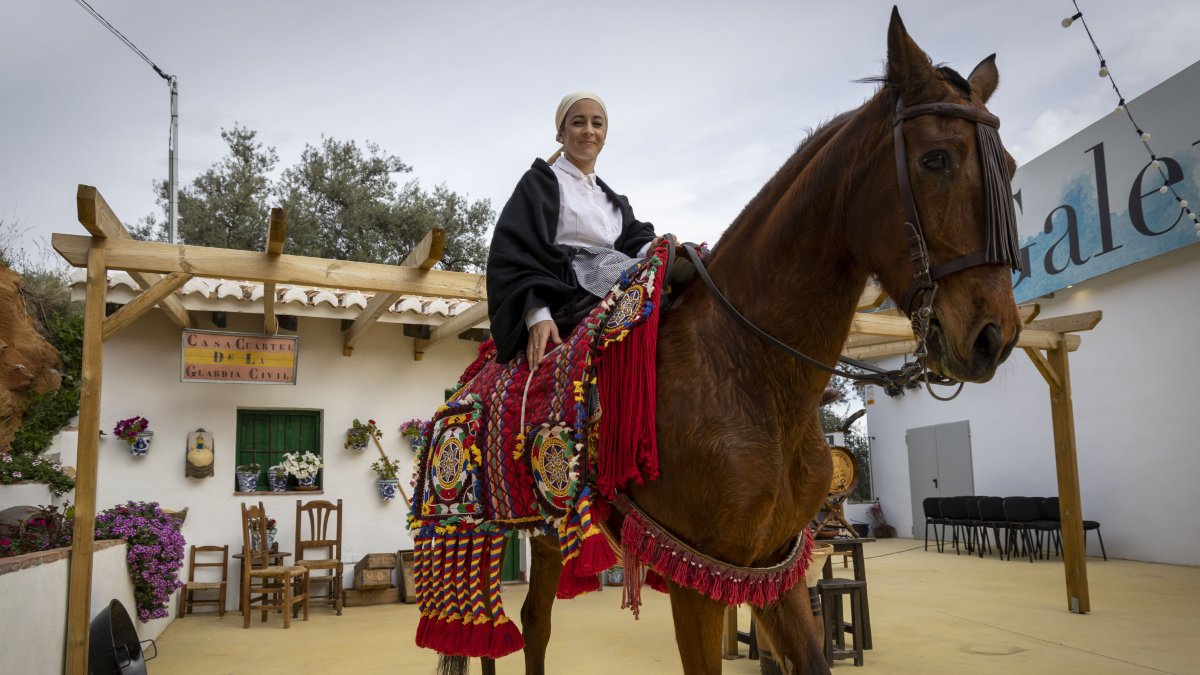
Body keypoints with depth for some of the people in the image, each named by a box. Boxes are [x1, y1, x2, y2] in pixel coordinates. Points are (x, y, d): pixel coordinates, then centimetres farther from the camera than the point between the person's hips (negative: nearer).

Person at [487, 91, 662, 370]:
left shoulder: (614, 201, 29)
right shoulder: (541, 182, 8)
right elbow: (516, 254, -4)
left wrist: (651, 246, -11)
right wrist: (537, 314, -19)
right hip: (565, 301, -7)